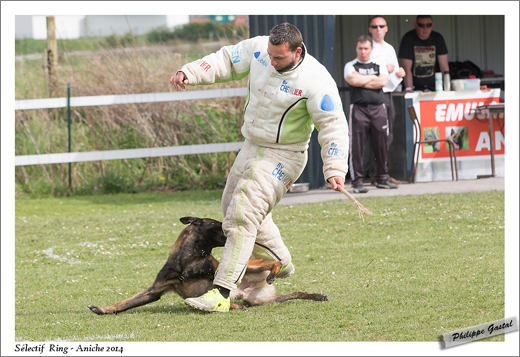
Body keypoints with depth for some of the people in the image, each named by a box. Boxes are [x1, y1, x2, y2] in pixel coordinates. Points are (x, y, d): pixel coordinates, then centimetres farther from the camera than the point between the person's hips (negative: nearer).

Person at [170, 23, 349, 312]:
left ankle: (222, 293, -20)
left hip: (283, 156, -8)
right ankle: (281, 264, 40)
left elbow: (333, 126, -22)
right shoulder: (259, 49, -9)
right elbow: (226, 61, 5)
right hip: (252, 147, 8)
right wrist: (190, 73, -9)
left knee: (243, 215, -18)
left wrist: (335, 170, -28)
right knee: (233, 206, 22)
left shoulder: (316, 81, -26)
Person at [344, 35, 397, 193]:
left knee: (381, 145, 3)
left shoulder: (380, 65, 15)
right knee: (357, 146, -7)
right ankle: (357, 181, -4)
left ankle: (382, 179, 14)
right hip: (358, 108, -2)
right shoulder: (351, 66, 9)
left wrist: (362, 82, -3)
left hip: (378, 108, 3)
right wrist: (373, 78, 0)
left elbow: (383, 81, -3)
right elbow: (353, 80, -11)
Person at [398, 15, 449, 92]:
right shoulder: (408, 39, -6)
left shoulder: (438, 39, 5)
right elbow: (407, 69, -13)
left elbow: (444, 66, 2)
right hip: (415, 88, -3)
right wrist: (409, 90, -22)